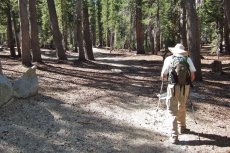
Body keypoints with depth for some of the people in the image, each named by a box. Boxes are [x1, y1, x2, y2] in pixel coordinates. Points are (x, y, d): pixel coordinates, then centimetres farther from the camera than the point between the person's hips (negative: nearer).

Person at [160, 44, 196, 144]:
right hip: (185, 87, 3)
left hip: (173, 87, -2)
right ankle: (182, 127, 42)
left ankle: (174, 136, -3)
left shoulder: (169, 59, 1)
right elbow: (193, 76, 3)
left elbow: (163, 76, 0)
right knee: (182, 108, 23)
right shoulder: (188, 59, 5)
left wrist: (166, 76, 22)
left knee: (172, 111, 2)